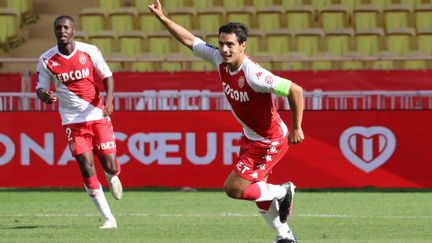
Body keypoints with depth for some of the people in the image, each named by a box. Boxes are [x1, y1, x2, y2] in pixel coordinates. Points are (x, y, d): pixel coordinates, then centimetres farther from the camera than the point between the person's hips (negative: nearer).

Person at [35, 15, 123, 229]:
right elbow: (41, 89, 1)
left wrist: (109, 98, -14)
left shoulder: (89, 51, -5)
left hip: (98, 115, 0)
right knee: (87, 168, -11)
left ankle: (112, 177, 41)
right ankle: (108, 218, -2)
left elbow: (107, 76, 5)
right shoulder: (46, 60, -5)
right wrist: (44, 96, -24)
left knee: (109, 166, -1)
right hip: (72, 120, 0)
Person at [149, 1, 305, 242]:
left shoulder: (253, 75, -32)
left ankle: (283, 192, 11)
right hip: (250, 137, 8)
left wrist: (296, 129, -23)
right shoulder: (220, 60, -10)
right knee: (257, 190, 18)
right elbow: (190, 40, 2)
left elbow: (296, 91, -29)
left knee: (234, 189, -9)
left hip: (270, 141, -8)